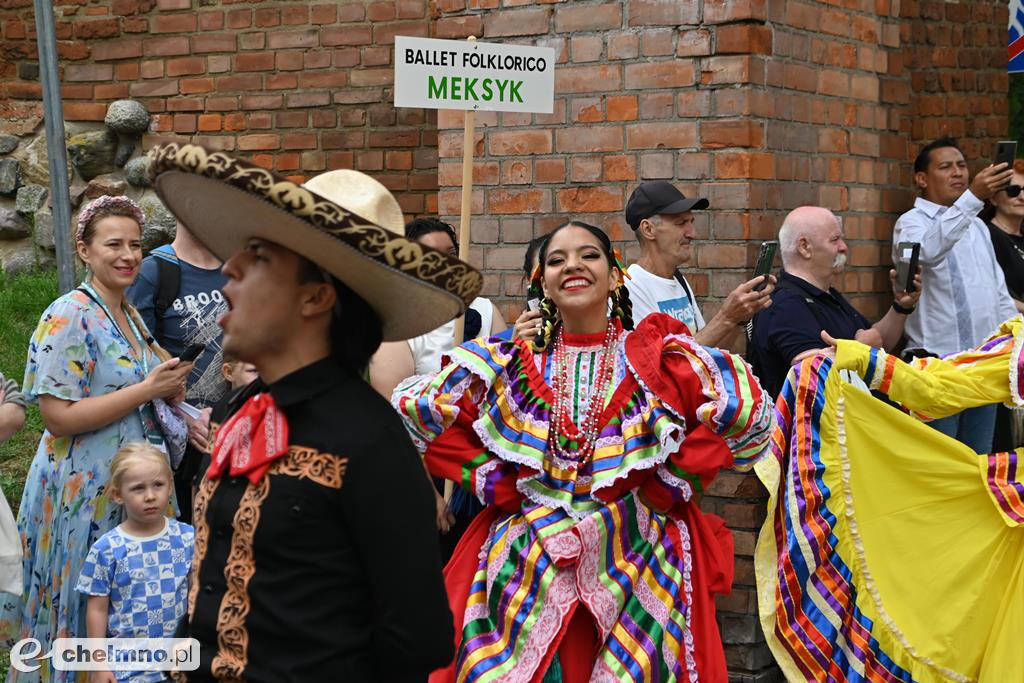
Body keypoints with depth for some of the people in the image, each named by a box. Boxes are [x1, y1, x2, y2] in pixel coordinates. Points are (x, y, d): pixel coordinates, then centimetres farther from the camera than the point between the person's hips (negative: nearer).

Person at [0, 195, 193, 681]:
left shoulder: (130, 315, 11)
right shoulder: (68, 317, -15)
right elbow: (59, 417, -20)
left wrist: (169, 386, 1)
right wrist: (146, 389, -20)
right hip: (84, 492, -8)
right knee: (86, 615, 2)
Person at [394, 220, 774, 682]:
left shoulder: (658, 354, 2)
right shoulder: (512, 362, 6)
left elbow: (748, 411, -3)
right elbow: (413, 406, 6)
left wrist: (672, 478, -7)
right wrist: (489, 478, -2)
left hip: (638, 563, -1)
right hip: (528, 566, 2)